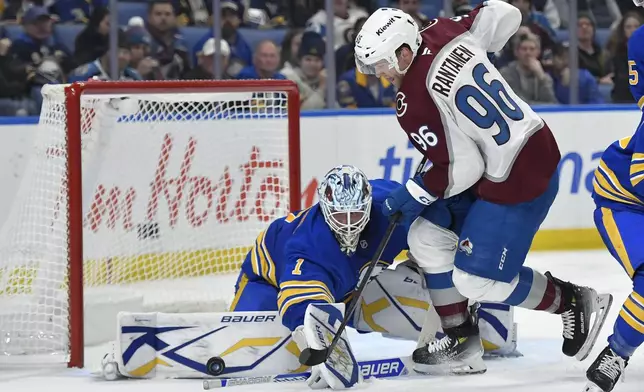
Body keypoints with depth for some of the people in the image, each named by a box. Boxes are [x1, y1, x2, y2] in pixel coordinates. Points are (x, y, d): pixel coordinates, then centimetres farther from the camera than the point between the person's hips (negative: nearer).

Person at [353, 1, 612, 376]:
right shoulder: (444, 33, -4)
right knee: (427, 237, 11)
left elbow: (460, 169, -20)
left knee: (477, 281, -5)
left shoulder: (414, 104, -24)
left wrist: (416, 193, -4)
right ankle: (460, 339, 19)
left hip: (516, 183, -10)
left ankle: (572, 302, 12)